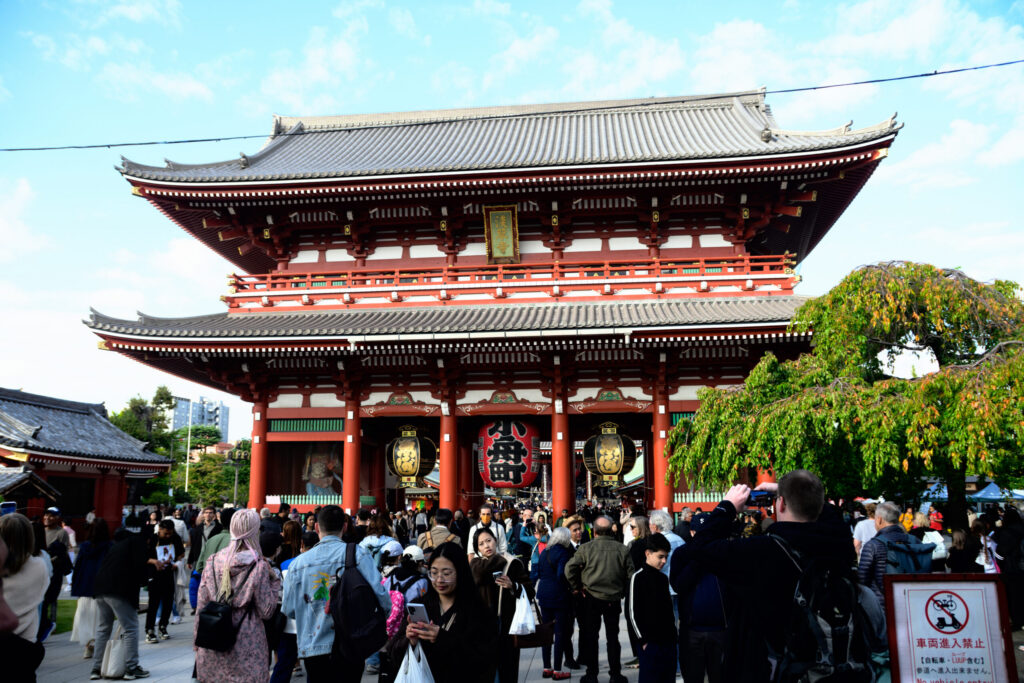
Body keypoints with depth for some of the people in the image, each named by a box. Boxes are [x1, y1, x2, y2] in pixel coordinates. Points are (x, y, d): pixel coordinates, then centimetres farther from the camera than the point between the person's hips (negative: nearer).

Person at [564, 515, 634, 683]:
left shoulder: (586, 548, -10)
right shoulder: (622, 549, -6)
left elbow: (569, 568, -15)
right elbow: (630, 575, -2)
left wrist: (576, 587, 0)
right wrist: (623, 592, 12)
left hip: (591, 598, -1)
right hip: (614, 599, 2)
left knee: (591, 636, 10)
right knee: (613, 637, 13)